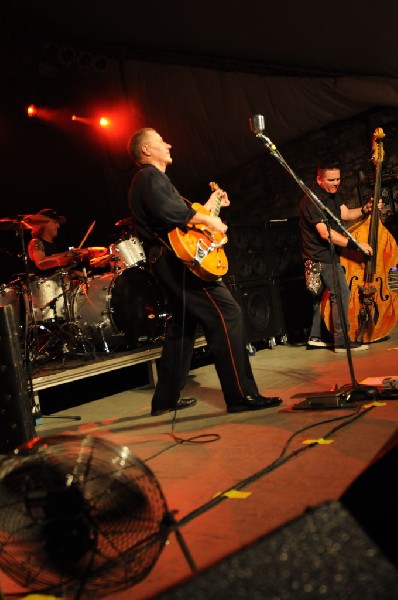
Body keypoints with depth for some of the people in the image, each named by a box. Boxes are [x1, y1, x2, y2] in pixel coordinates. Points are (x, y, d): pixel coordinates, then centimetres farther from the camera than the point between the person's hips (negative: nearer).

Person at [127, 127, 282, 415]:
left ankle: (166, 399, 20)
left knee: (183, 326, 15)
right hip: (177, 258, -12)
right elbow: (168, 210, -26)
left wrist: (210, 205, 29)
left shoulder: (151, 178, 27)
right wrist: (208, 219, -18)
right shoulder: (150, 176, -7)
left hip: (168, 261, 12)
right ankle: (241, 395, -13)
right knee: (227, 313, -14)